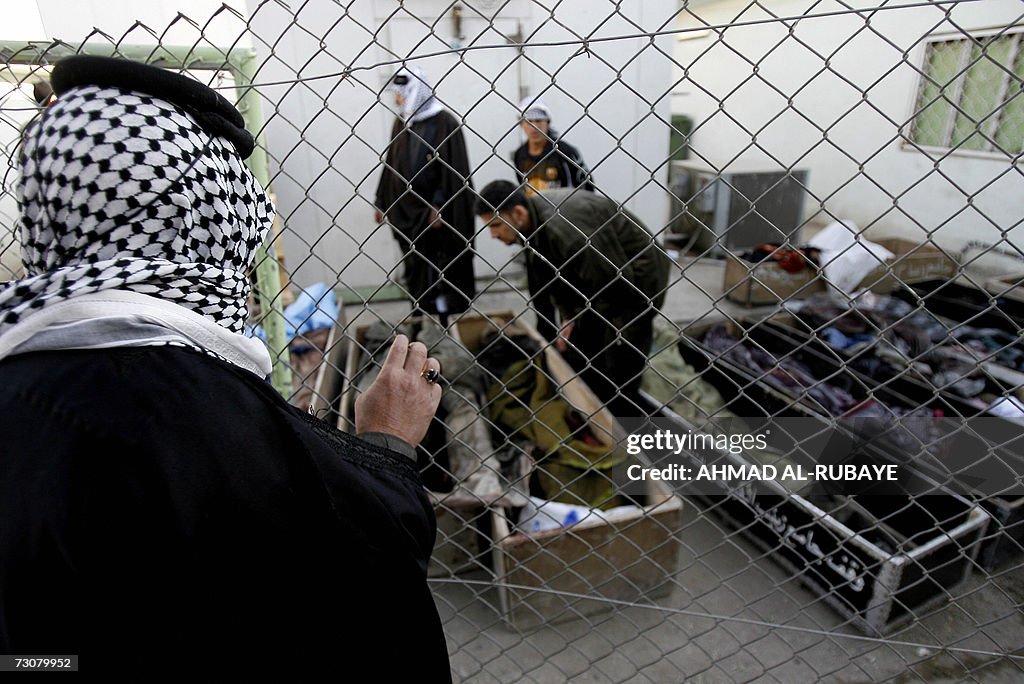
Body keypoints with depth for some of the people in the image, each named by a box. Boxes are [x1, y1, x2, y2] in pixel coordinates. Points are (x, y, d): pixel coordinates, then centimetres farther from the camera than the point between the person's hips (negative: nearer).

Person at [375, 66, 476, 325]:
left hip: (434, 212, -6)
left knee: (444, 267, 0)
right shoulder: (401, 123, 11)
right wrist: (382, 203, 16)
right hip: (404, 211, 6)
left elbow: (452, 169, -12)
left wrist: (438, 207, -17)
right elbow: (391, 165, 16)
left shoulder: (444, 122, -6)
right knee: (415, 269, 8)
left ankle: (447, 319, 10)